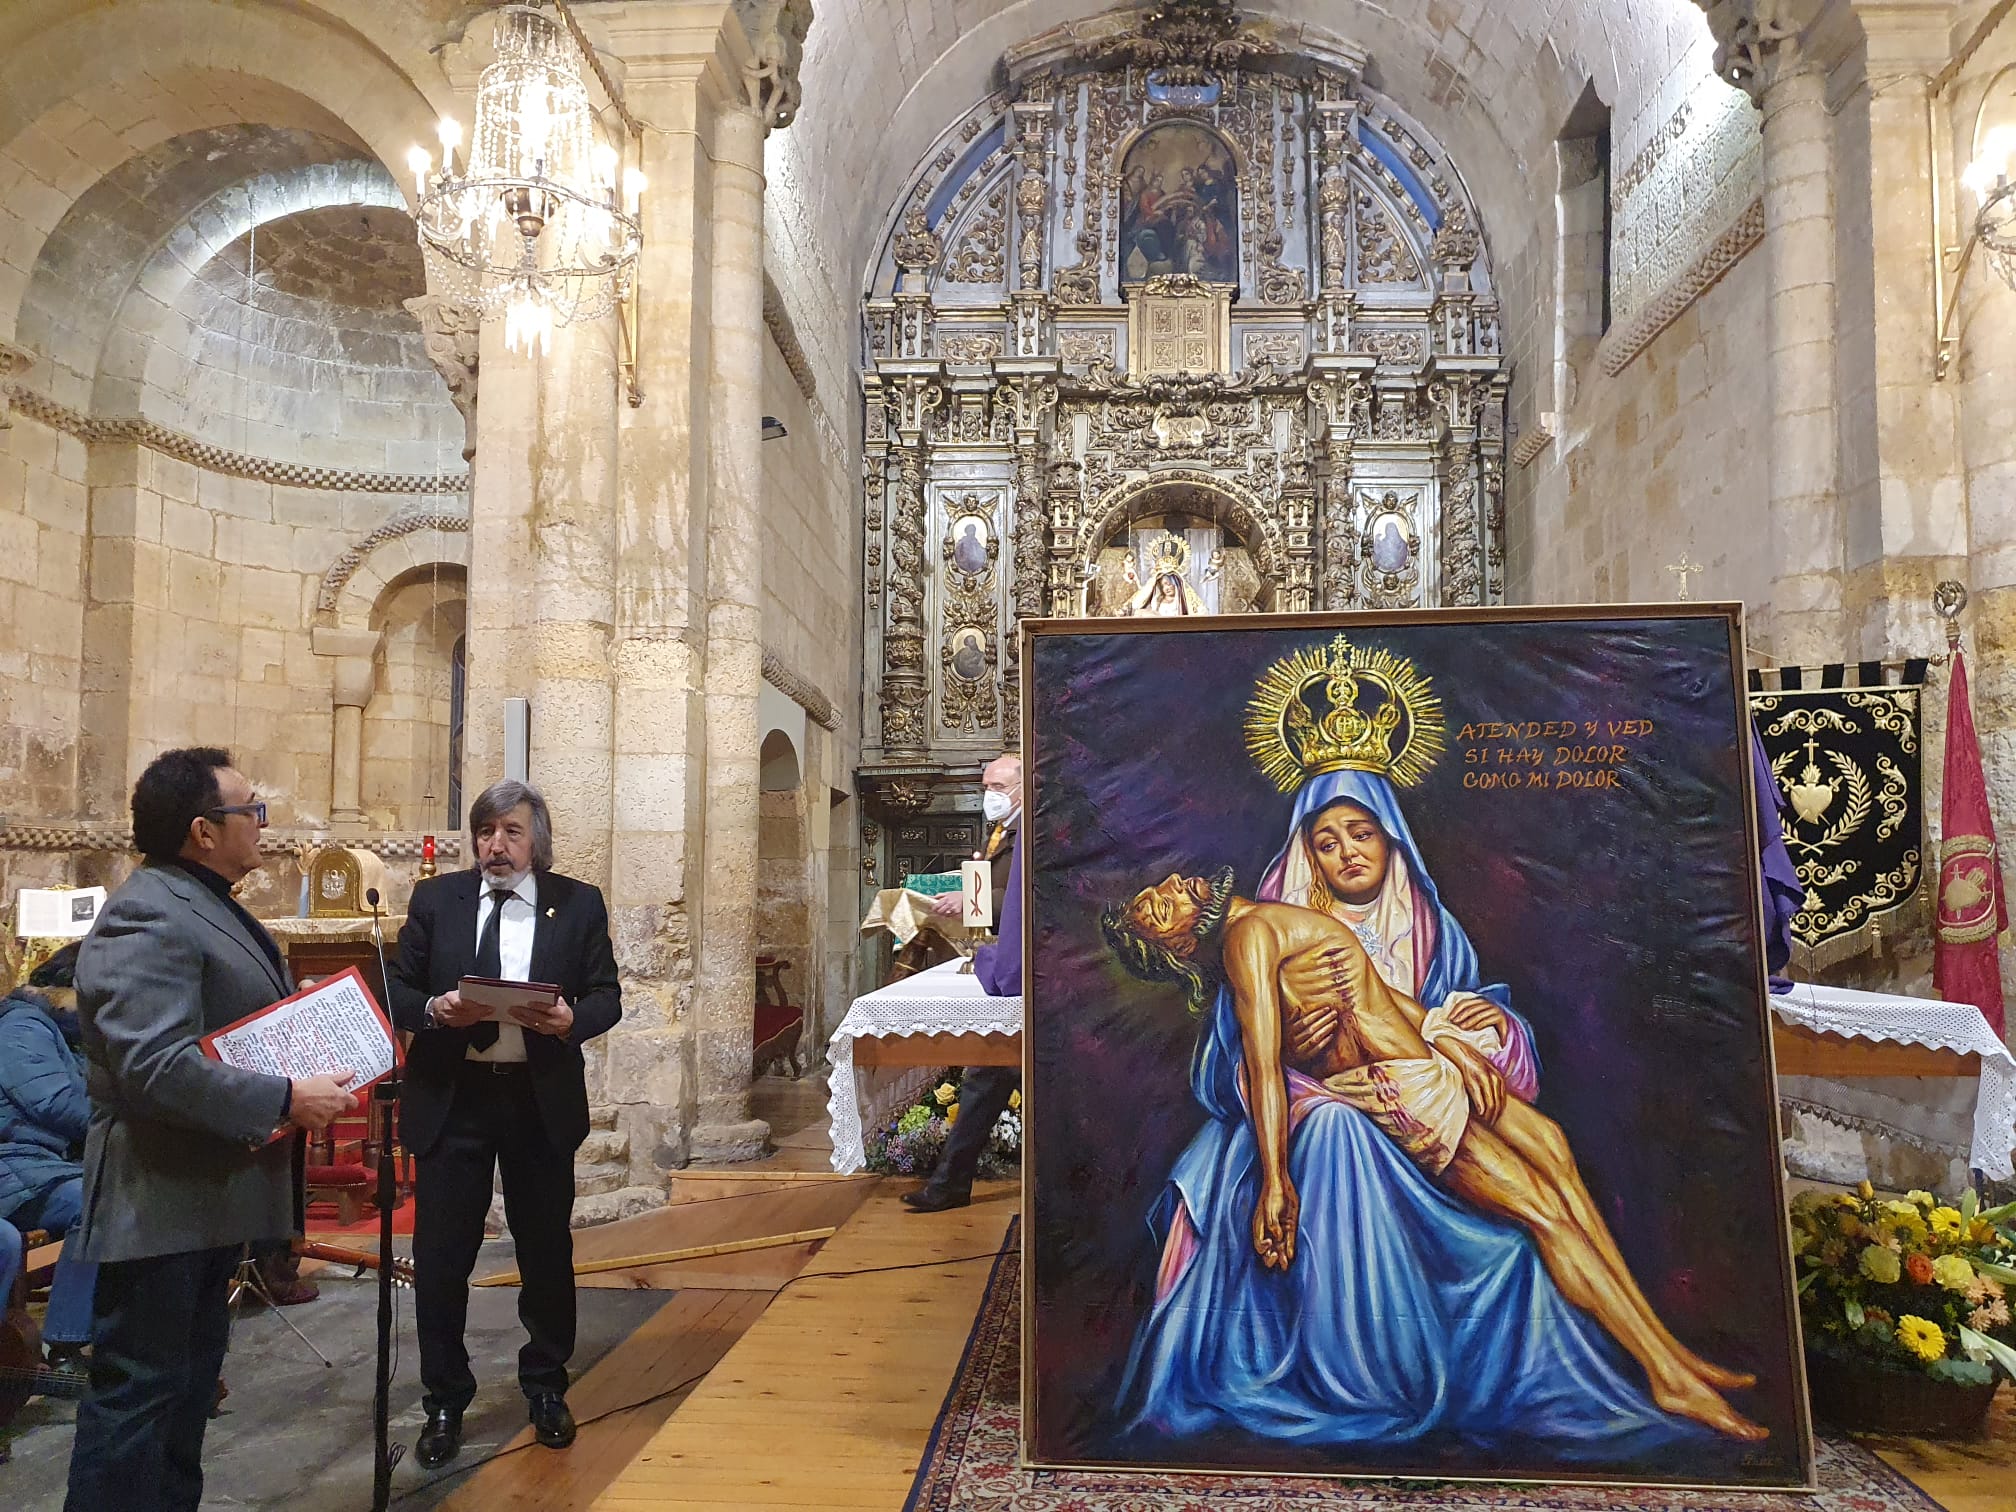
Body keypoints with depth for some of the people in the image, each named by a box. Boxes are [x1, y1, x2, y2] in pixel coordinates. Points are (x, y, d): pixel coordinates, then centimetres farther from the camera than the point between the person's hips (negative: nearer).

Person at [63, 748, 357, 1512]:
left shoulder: (208, 905, 13)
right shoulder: (145, 917, -20)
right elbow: (155, 1067, -29)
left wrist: (316, 1061, 6)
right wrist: (283, 1101, -24)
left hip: (213, 1186, 10)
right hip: (160, 1199, -10)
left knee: (191, 1380, 20)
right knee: (138, 1388, 0)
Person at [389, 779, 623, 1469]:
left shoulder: (579, 904, 1)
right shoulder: (435, 899, 4)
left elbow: (607, 996, 0)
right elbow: (398, 990, 4)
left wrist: (573, 1019, -20)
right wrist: (433, 1010, -17)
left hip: (542, 1101, 0)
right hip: (450, 1100, 1)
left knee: (546, 1250, 12)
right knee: (441, 1256, 7)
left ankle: (546, 1389, 32)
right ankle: (444, 1402, 26)